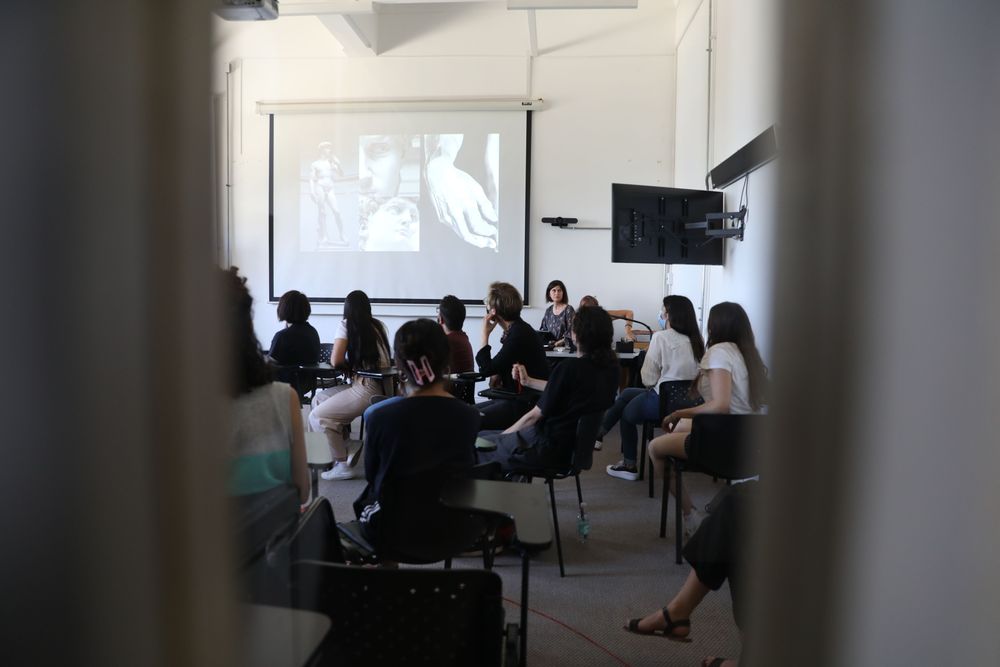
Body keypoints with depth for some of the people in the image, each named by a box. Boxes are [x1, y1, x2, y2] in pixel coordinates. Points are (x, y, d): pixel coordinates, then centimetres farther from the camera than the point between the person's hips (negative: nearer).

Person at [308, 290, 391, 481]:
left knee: (317, 416, -2)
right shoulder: (379, 326, 14)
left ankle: (342, 465, 0)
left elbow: (335, 361, -9)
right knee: (318, 399, 18)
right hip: (381, 386, 8)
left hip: (367, 390, -8)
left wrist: (348, 365, 10)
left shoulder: (346, 325, -4)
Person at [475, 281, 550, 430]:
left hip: (527, 405, -10)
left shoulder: (519, 333, -18)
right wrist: (498, 374, -1)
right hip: (515, 399, 10)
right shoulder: (516, 329, 11)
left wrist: (484, 334, -9)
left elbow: (487, 369, -16)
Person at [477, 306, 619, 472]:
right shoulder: (610, 365, 2)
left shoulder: (570, 368, -22)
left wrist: (501, 436, 0)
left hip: (549, 447, -9)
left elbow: (535, 415, -14)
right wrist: (528, 381, 25)